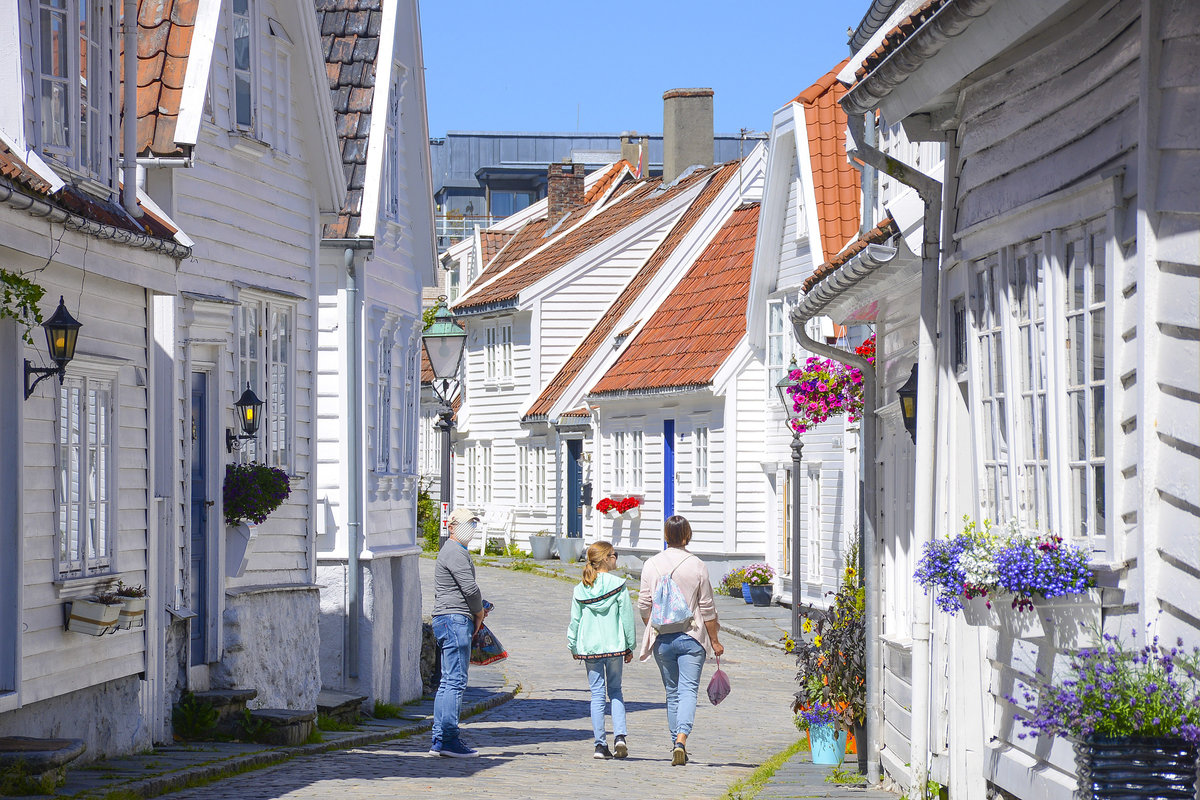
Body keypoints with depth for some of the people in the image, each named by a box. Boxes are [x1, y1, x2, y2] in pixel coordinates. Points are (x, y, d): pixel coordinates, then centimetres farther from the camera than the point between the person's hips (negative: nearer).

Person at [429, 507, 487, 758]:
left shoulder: (454, 551, 24)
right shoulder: (455, 552, -10)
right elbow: (470, 588, -16)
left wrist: (477, 611, 15)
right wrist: (479, 613, 0)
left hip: (447, 621, 11)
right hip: (455, 618, -11)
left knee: (448, 681, 10)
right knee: (456, 681, -11)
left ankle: (439, 740, 10)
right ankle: (450, 740, -13)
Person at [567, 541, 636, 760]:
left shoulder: (580, 589, 1)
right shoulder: (618, 585, -7)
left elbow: (574, 620, 4)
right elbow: (627, 617, -4)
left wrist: (573, 647, 16)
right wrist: (629, 646, 6)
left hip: (589, 647, 2)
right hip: (614, 646, -2)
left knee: (597, 693, 6)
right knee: (615, 691, 13)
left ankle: (600, 744, 2)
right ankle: (619, 736, -4)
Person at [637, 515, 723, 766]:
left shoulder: (652, 565, -1)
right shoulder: (697, 566, -5)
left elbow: (644, 605, 2)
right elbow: (707, 608, -2)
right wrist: (715, 641, 7)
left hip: (662, 639, 2)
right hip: (691, 637, -2)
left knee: (672, 692, 14)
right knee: (688, 690, -6)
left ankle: (676, 743, 17)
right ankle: (681, 739, -25)